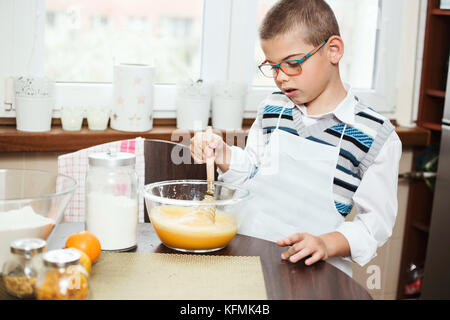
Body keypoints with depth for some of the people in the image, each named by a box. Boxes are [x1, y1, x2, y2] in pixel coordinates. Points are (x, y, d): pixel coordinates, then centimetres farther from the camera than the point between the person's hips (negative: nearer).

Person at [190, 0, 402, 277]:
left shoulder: (376, 135, -6)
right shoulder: (272, 109, 9)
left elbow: (376, 219, -4)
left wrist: (326, 244, -19)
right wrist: (222, 154, 3)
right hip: (248, 253, 4)